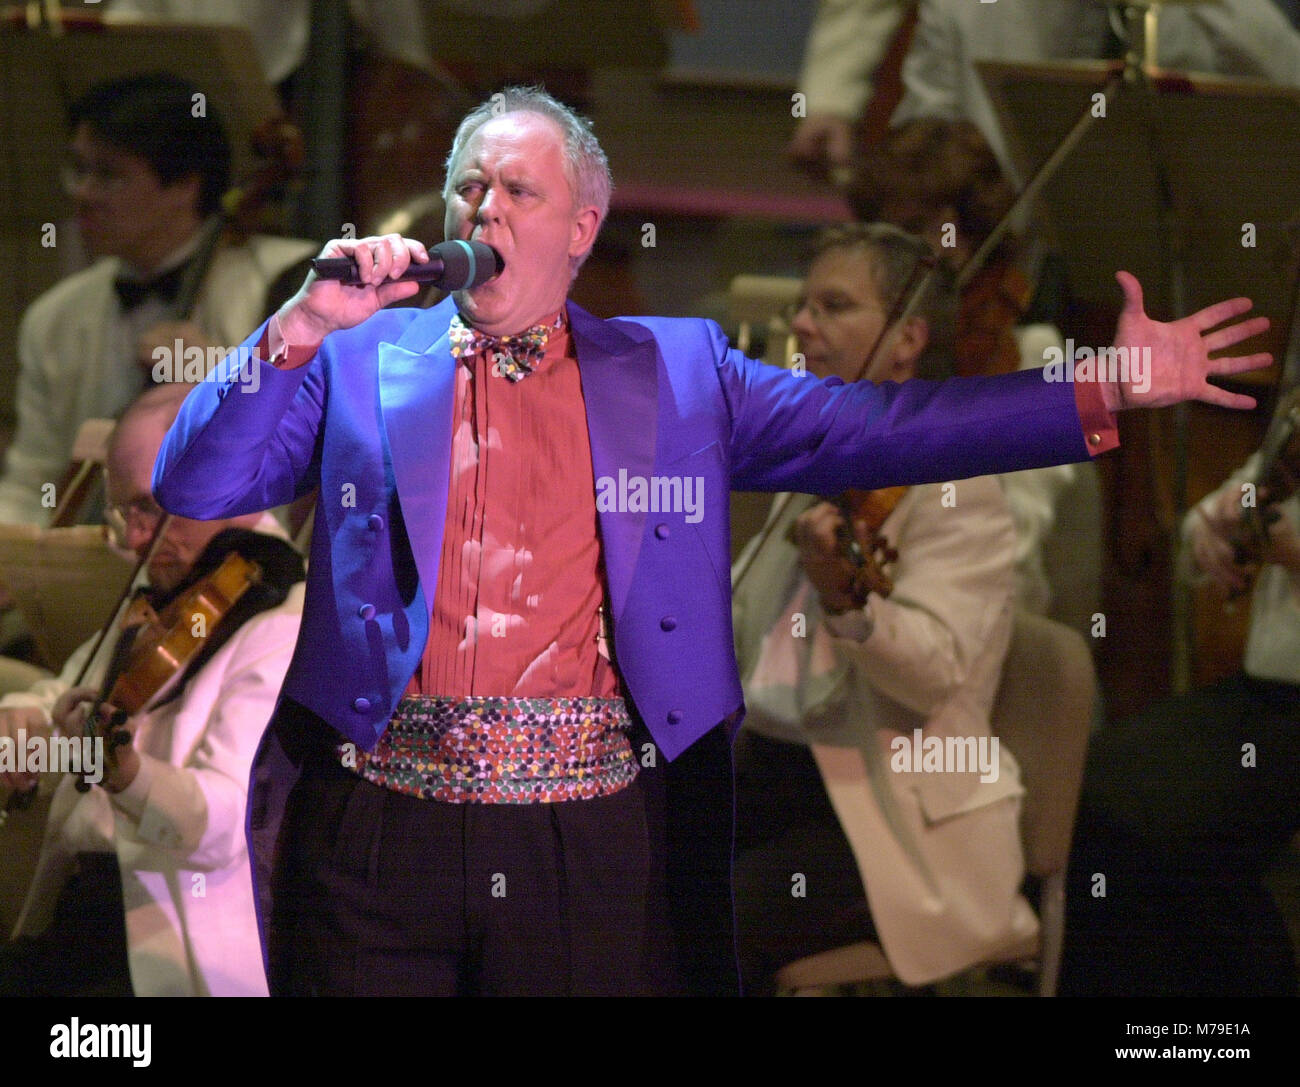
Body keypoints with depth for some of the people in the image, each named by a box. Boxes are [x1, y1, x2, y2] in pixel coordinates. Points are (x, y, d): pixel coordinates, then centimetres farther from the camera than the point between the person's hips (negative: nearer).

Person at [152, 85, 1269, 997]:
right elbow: (192, 484, 4)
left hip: (600, 840, 0)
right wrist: (302, 325, -7)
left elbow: (865, 429, 8)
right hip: (381, 828, 0)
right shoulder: (358, 361, 12)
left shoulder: (674, 370, 15)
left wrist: (1106, 391, 0)